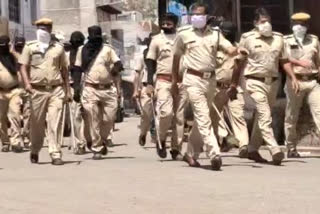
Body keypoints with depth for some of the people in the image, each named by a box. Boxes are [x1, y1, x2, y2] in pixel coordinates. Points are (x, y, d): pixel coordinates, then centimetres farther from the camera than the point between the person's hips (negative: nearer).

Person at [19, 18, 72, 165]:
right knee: (37, 124, 7)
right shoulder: (30, 47, 8)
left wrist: (68, 90, 10)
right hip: (38, 90, 0)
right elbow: (23, 67, 3)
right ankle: (34, 151, 27)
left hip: (56, 89, 0)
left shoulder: (58, 48, 11)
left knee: (55, 123, -8)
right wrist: (27, 84, -13)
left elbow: (64, 70, 15)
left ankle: (56, 154, -7)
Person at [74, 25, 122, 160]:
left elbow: (119, 64, 0)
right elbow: (78, 69, 10)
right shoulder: (82, 50, 8)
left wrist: (115, 69, -24)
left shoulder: (107, 49, 7)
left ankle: (102, 140, 27)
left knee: (109, 119, 0)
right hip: (90, 89, -1)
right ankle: (97, 149, 3)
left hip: (108, 89, 1)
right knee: (93, 120, -5)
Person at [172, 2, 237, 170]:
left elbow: (230, 49, -3)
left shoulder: (215, 34, 9)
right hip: (193, 79, -4)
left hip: (210, 79, 4)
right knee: (203, 118, -14)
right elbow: (176, 58, 11)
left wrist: (238, 52, -27)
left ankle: (191, 154, 25)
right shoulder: (184, 34, 3)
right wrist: (175, 81, 13)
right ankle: (214, 154, -21)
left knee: (200, 118, 12)